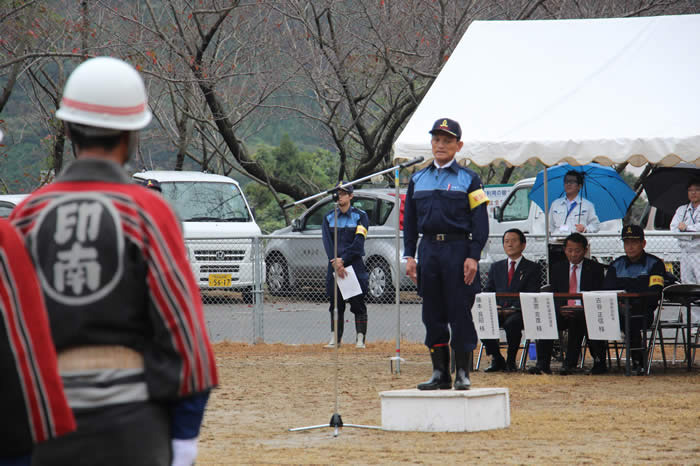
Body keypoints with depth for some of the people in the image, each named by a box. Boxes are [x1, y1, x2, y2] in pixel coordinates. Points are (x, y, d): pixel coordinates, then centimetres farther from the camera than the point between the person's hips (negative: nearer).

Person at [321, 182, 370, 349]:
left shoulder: (360, 216, 2)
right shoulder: (329, 217, 12)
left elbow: (358, 242, -8)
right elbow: (327, 242, 1)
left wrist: (343, 260, -16)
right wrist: (336, 262, -14)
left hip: (354, 264, -3)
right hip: (334, 264, 3)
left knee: (358, 303, -4)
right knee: (336, 303, 4)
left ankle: (360, 339, -3)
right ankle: (335, 339, 8)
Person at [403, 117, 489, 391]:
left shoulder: (468, 179, 2)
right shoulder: (418, 179, 14)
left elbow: (480, 221, -3)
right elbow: (410, 221, 16)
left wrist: (473, 257, -12)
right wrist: (409, 256, 7)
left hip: (458, 250, -4)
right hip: (429, 250, 4)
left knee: (460, 312, -4)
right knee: (433, 314, 5)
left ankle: (463, 373, 2)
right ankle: (440, 373, 11)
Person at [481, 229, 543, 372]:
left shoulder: (533, 268, 9)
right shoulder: (496, 267, 23)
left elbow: (531, 296, -2)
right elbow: (487, 291, 15)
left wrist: (513, 309, -17)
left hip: (519, 312, -4)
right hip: (498, 312, 4)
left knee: (512, 323, -39)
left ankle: (511, 361, -18)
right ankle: (496, 359, -11)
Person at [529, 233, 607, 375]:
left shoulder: (595, 268, 8)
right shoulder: (557, 268, 17)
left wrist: (583, 308, -17)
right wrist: (560, 309, -10)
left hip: (585, 312, -3)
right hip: (562, 311, 3)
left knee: (577, 322, -38)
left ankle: (569, 363, -35)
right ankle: (542, 364, -30)